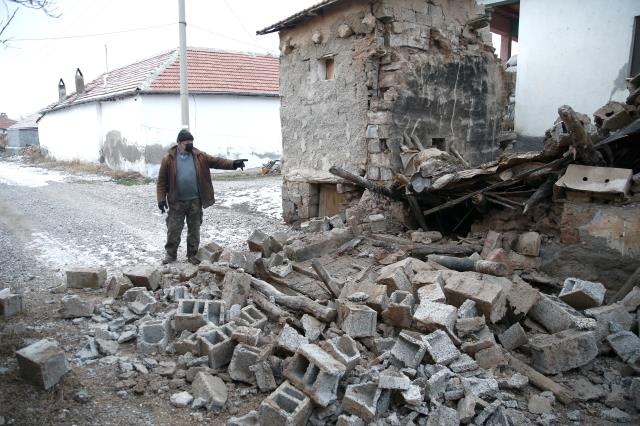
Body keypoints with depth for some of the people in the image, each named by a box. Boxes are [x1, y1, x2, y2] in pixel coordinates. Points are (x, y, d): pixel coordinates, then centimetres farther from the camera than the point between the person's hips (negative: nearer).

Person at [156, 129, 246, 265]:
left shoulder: (199, 156, 3)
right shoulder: (169, 158, -3)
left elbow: (216, 161, -2)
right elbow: (162, 180, -1)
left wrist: (232, 164, -16)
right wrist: (161, 198, -8)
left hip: (195, 201, 2)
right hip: (177, 202, -2)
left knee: (194, 229, 10)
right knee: (173, 229, 4)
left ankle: (192, 255, 23)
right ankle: (171, 254, 21)